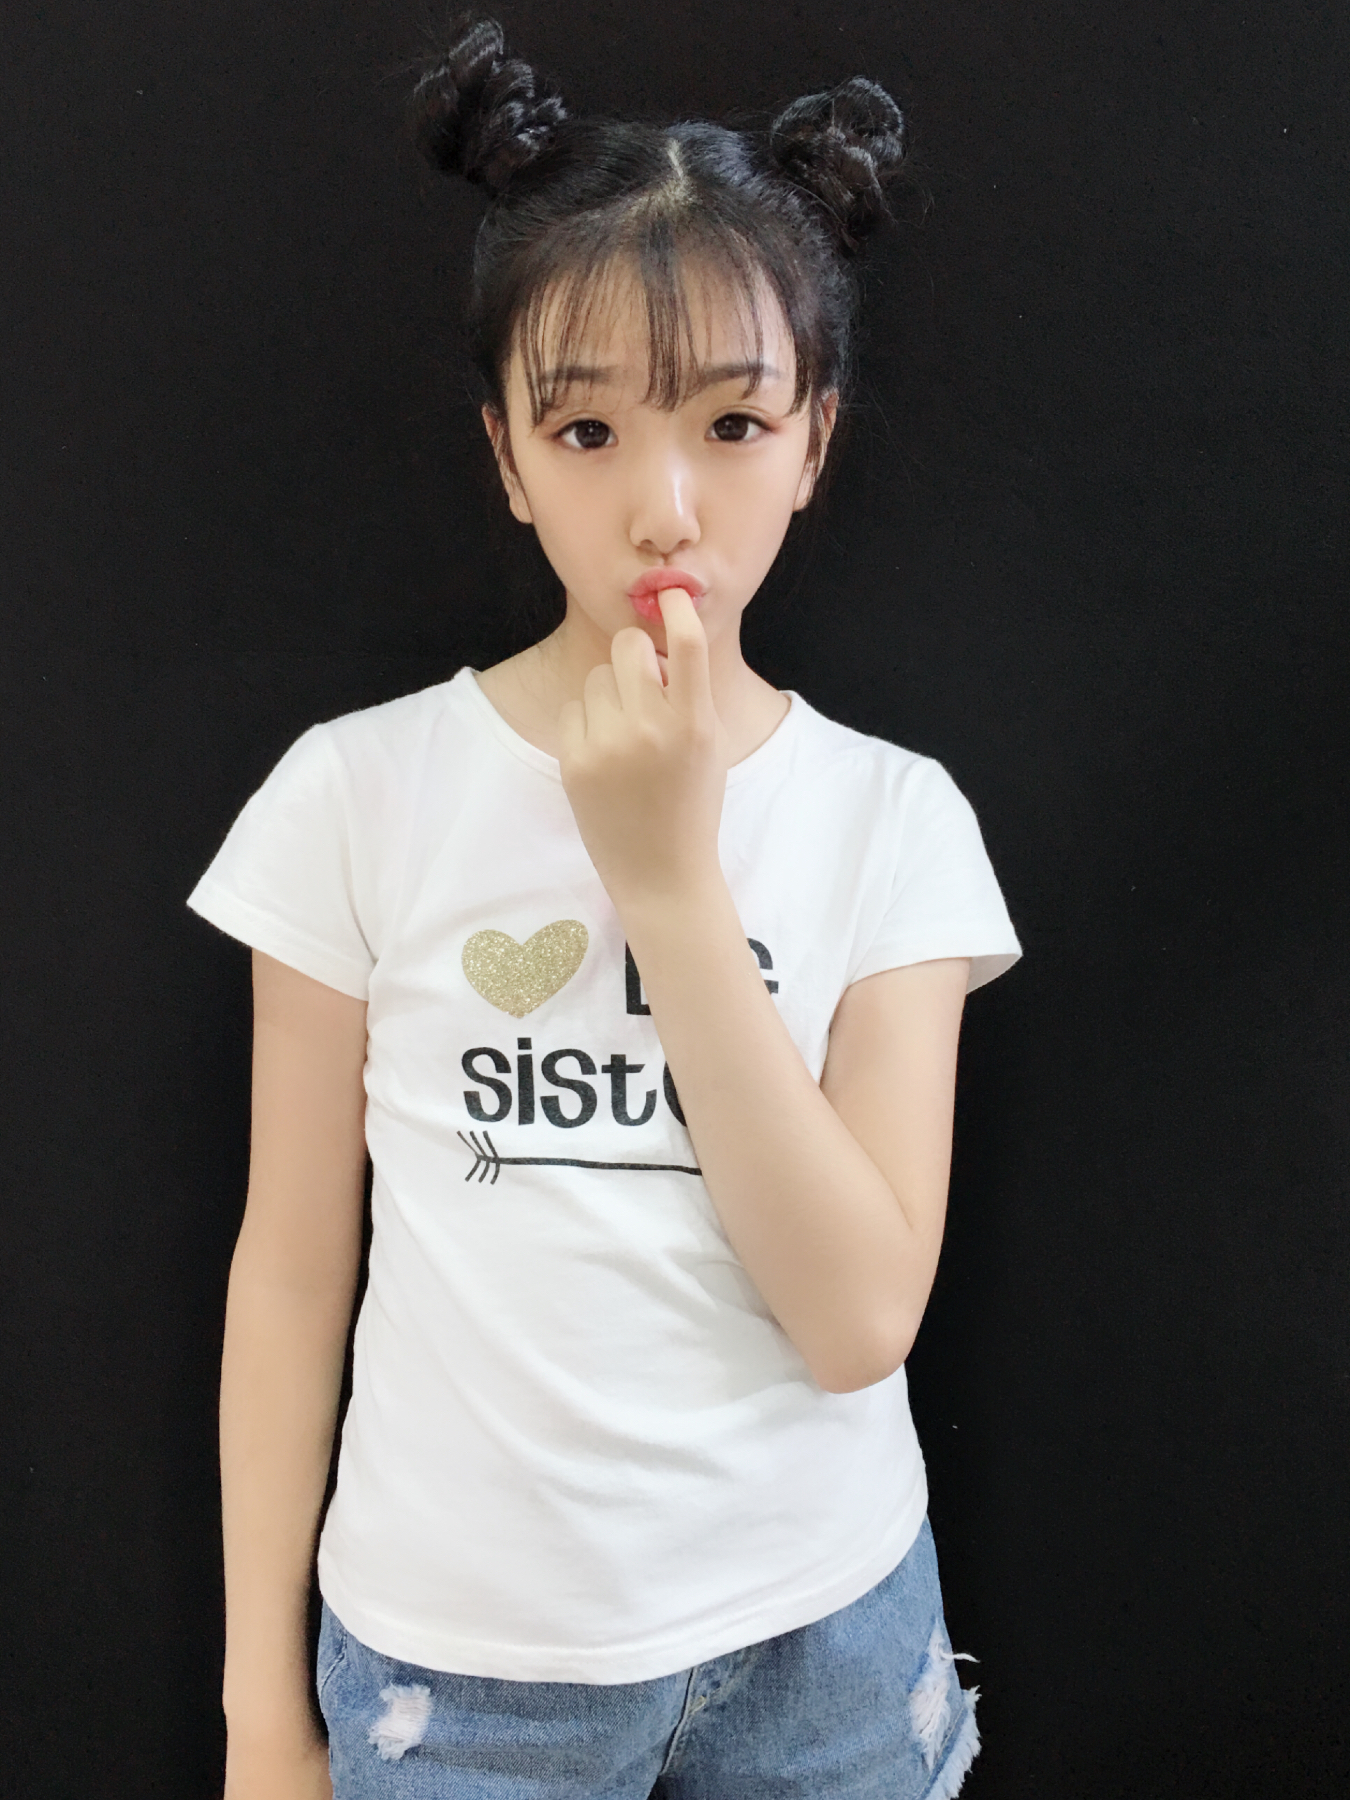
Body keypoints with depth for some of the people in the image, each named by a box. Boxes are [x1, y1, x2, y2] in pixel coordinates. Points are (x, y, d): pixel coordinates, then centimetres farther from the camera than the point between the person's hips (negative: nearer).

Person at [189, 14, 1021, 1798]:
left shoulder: (892, 816, -9)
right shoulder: (359, 793, -10)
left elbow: (861, 1319, -16)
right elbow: (293, 1265, -4)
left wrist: (669, 868, -23)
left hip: (821, 1640, 1)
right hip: (457, 1651, 0)